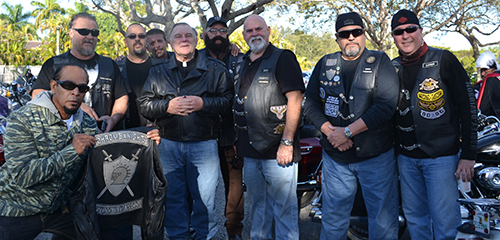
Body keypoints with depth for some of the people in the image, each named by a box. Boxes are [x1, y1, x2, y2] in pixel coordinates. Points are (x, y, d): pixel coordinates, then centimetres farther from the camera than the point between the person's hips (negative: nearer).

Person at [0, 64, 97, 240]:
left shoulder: (88, 125, -5)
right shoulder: (22, 120, -19)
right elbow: (22, 175, -28)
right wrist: (71, 151, -32)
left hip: (57, 207, 5)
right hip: (16, 211, -4)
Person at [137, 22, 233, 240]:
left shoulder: (215, 69, 6)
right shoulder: (157, 72, 13)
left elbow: (228, 99, -1)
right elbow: (143, 104, 8)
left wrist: (203, 104, -14)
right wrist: (167, 106, -8)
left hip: (204, 143, -2)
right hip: (168, 144, 3)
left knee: (204, 196, 2)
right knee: (173, 196, 10)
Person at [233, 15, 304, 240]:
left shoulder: (283, 58, -6)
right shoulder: (241, 64, 16)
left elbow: (295, 99, -14)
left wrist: (287, 142, -20)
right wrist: (237, 138, 16)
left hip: (277, 149, -7)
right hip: (249, 149, 7)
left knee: (284, 208, 1)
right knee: (257, 204, 19)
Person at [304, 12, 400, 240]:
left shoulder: (380, 62, -2)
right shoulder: (325, 64, 8)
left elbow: (386, 105, -14)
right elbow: (311, 103, 5)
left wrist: (347, 131, -18)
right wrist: (331, 132, -10)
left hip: (376, 157, -2)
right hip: (335, 157, 3)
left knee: (383, 220, 7)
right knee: (333, 217, 14)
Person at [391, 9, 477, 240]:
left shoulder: (444, 60, -5)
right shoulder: (392, 68, 8)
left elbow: (467, 107, -6)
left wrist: (468, 154, -10)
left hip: (442, 156, -4)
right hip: (406, 157, 5)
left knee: (444, 221, -1)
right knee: (414, 217, 15)